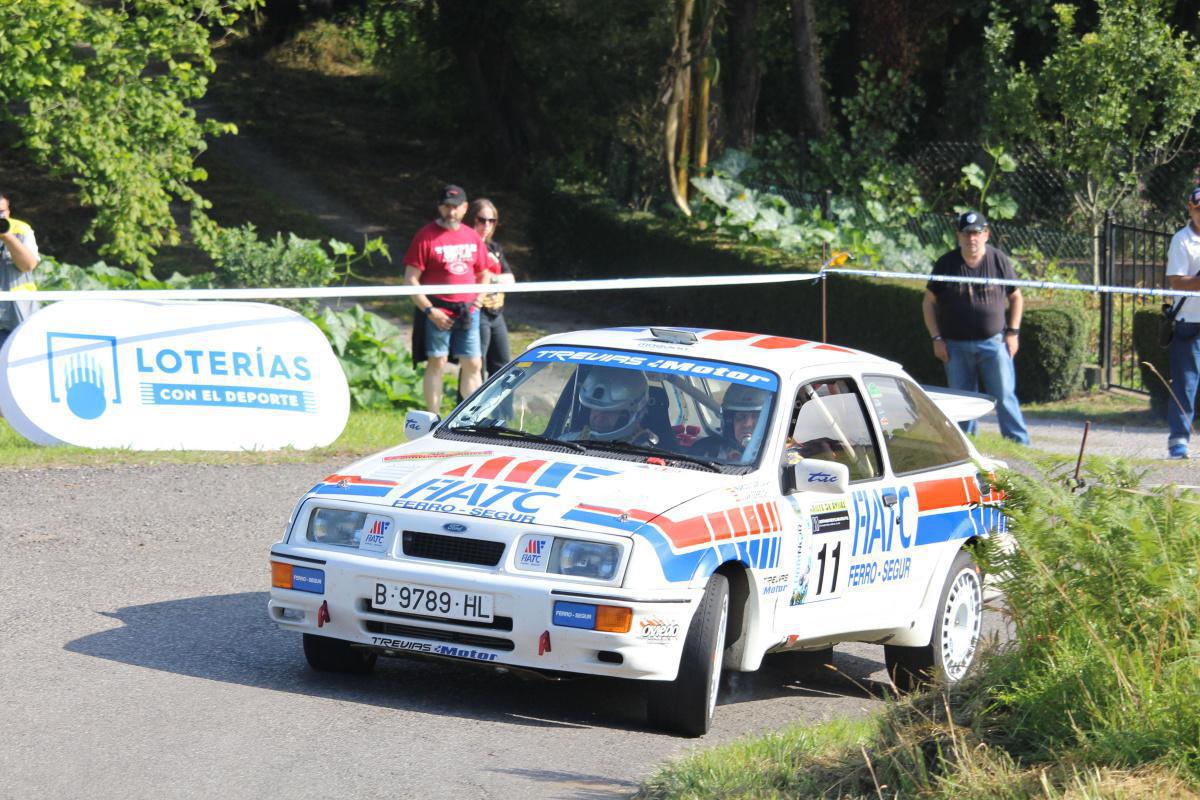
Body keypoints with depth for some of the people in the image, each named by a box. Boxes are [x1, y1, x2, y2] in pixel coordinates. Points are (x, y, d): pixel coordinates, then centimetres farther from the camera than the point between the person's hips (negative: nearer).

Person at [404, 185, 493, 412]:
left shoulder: (473, 238, 11)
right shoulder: (426, 237, -6)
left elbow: (483, 274, 24)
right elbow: (411, 279, -8)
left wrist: (478, 299, 9)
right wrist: (429, 310, -14)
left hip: (468, 313, 5)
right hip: (437, 314, -5)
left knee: (473, 365, 6)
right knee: (436, 364, -1)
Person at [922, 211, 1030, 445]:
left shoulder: (999, 261, 1)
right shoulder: (946, 264, 1)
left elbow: (1016, 297, 11)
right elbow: (929, 302, 8)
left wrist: (1013, 333, 2)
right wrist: (936, 338, 1)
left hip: (994, 343, -1)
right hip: (956, 345, 1)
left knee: (1004, 397, -6)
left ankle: (1020, 446, -3)